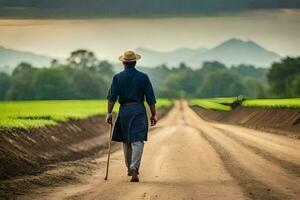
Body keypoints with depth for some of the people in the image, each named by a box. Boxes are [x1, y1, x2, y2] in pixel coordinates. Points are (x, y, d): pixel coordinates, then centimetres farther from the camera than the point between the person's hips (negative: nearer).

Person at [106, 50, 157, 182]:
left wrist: (109, 113, -1)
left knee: (126, 141, 15)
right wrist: (153, 114, 7)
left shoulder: (117, 78, 2)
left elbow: (111, 97, -4)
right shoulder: (143, 77, 1)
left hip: (124, 110, 1)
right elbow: (150, 98, 1)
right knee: (137, 140, -6)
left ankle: (130, 169, 25)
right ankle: (134, 168, -24)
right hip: (139, 110, -1)